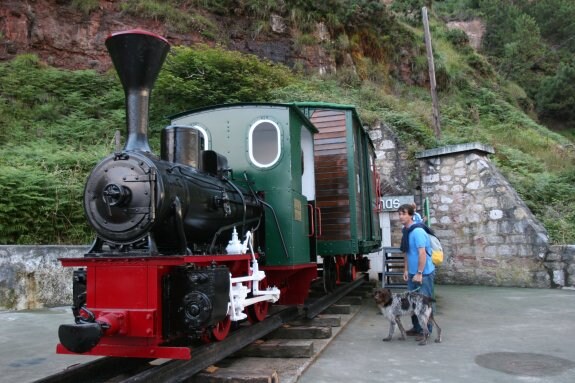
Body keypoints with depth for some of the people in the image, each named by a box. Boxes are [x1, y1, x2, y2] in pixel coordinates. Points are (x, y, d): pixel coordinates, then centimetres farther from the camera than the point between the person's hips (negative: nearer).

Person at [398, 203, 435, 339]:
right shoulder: (406, 231, 7)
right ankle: (417, 328, 27)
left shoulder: (417, 231, -20)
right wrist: (406, 270, 13)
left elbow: (422, 253, -23)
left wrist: (419, 273, -22)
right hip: (412, 273, 9)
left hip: (424, 273, -8)